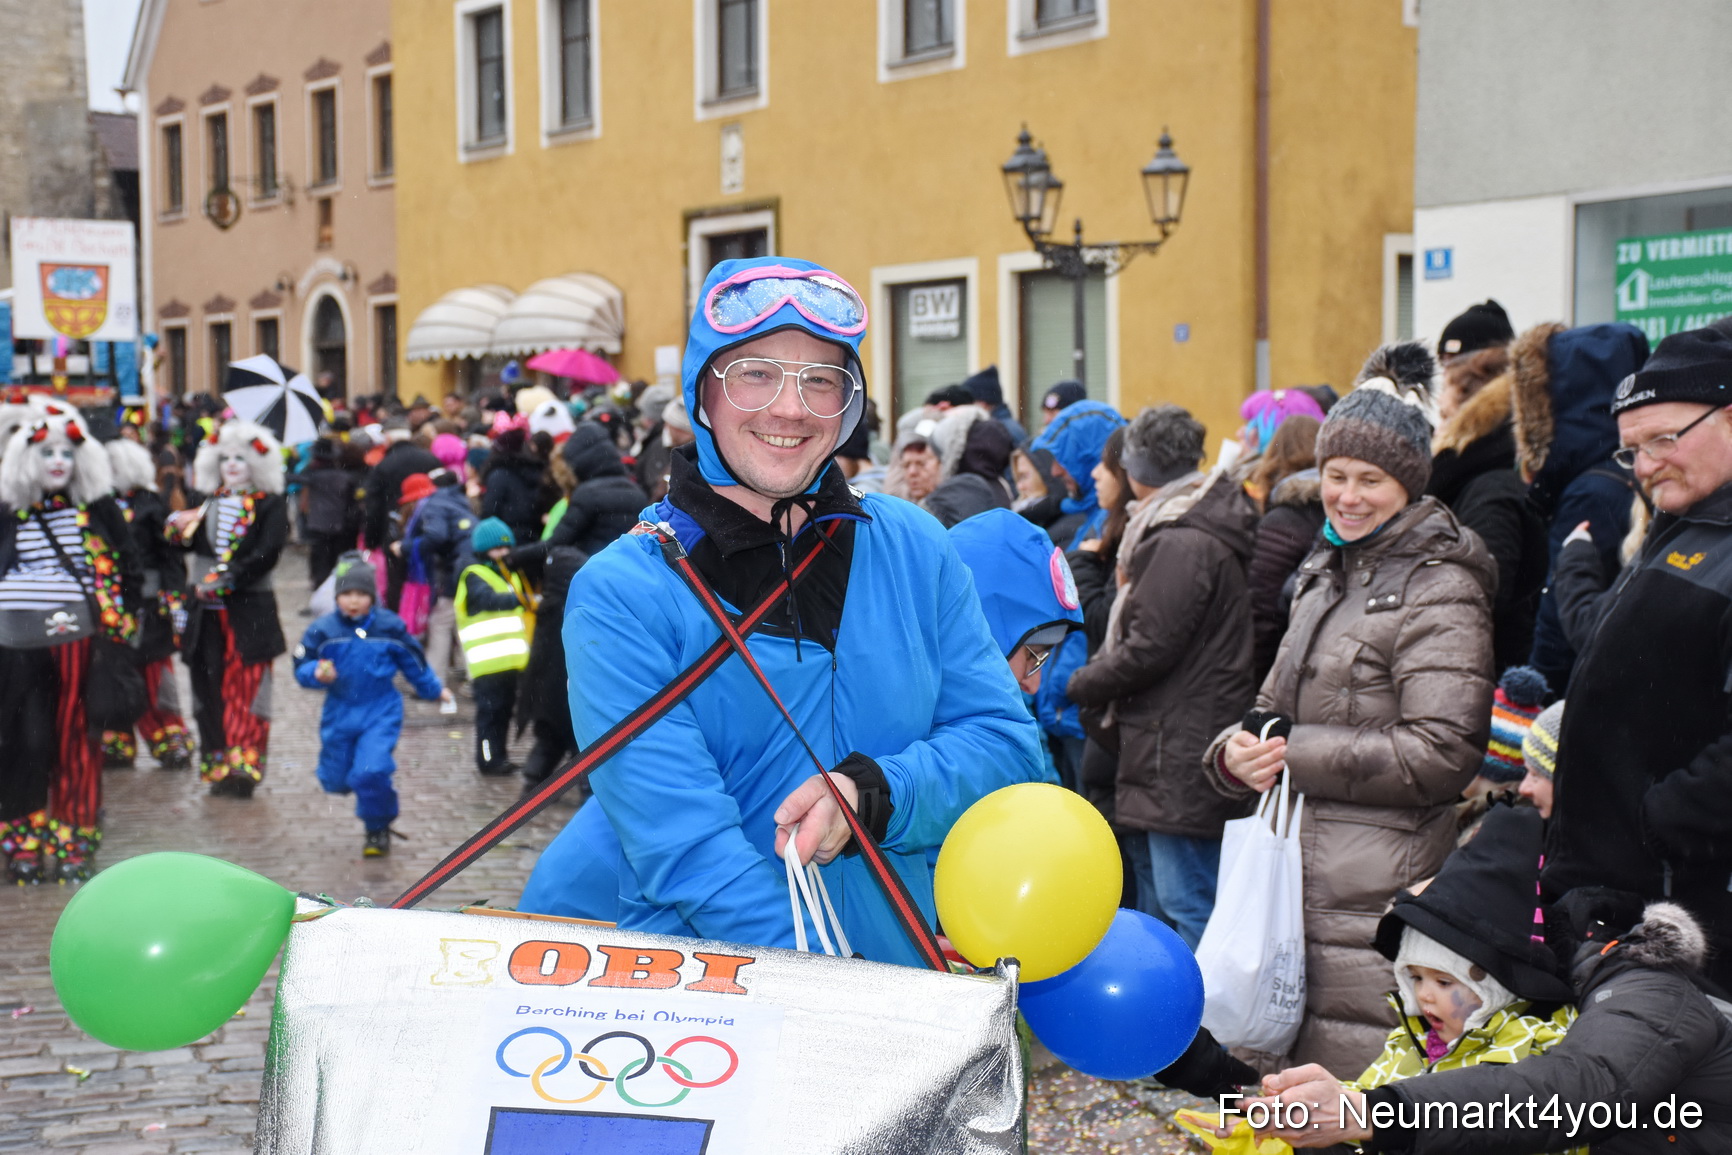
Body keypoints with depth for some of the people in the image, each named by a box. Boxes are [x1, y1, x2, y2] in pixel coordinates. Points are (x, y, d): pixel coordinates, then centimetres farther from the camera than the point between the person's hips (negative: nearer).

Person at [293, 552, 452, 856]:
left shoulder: (390, 627, -6)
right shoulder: (323, 630, -7)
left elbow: (414, 662, 9)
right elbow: (302, 666, -2)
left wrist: (435, 690, 20)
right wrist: (317, 674, -24)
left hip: (381, 712, -2)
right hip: (340, 714, 3)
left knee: (371, 772, -20)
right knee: (335, 780, 10)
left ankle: (378, 828, 4)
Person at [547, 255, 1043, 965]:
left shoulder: (915, 548, 8)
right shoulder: (619, 595, -4)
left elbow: (1008, 741, 7)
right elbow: (685, 846, -12)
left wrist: (874, 793, -12)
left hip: (911, 982, 3)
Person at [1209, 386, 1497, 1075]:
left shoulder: (1438, 591, -10)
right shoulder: (1329, 573, 17)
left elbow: (1442, 752, -18)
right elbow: (1279, 702, 22)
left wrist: (1299, 758, -15)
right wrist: (1237, 751, -1)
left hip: (1378, 894, -8)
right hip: (1305, 876, 8)